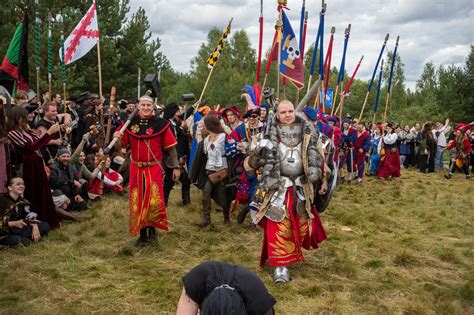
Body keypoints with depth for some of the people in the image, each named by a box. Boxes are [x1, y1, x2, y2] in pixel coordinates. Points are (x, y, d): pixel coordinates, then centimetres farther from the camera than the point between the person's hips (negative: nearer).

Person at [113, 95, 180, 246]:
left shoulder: (160, 124, -6)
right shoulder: (130, 122, 0)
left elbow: (171, 147, -2)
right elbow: (122, 144, 4)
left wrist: (175, 167, -4)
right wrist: (117, 138, -19)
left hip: (154, 168, -2)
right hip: (136, 168, 3)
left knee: (154, 200, -9)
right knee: (137, 201, 8)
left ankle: (152, 229, 13)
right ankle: (142, 234, 20)